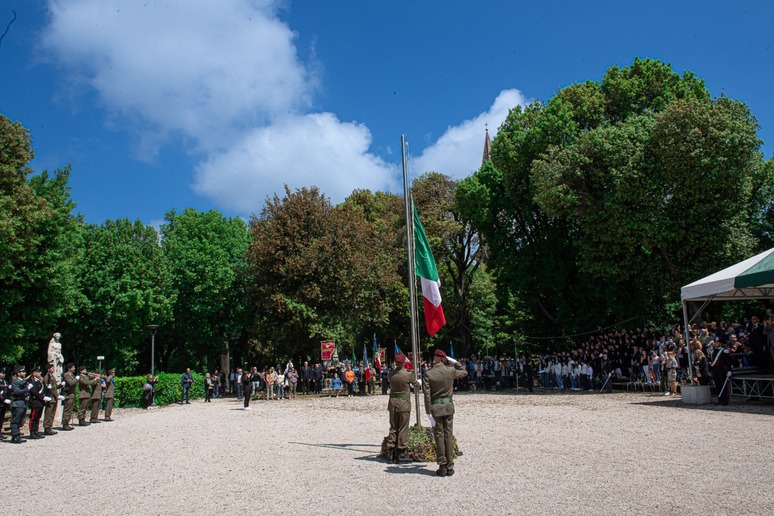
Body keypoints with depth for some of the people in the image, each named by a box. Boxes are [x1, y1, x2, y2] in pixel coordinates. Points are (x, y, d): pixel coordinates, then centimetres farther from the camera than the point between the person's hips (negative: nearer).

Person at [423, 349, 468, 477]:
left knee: (439, 437, 5)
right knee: (449, 435, 8)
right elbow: (464, 372, 18)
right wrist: (453, 361, 18)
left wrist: (429, 413, -9)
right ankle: (450, 467, 12)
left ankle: (442, 467, 8)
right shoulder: (450, 371, -4)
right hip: (449, 406, 2)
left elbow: (427, 395, -12)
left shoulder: (428, 374, -10)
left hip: (435, 408, -2)